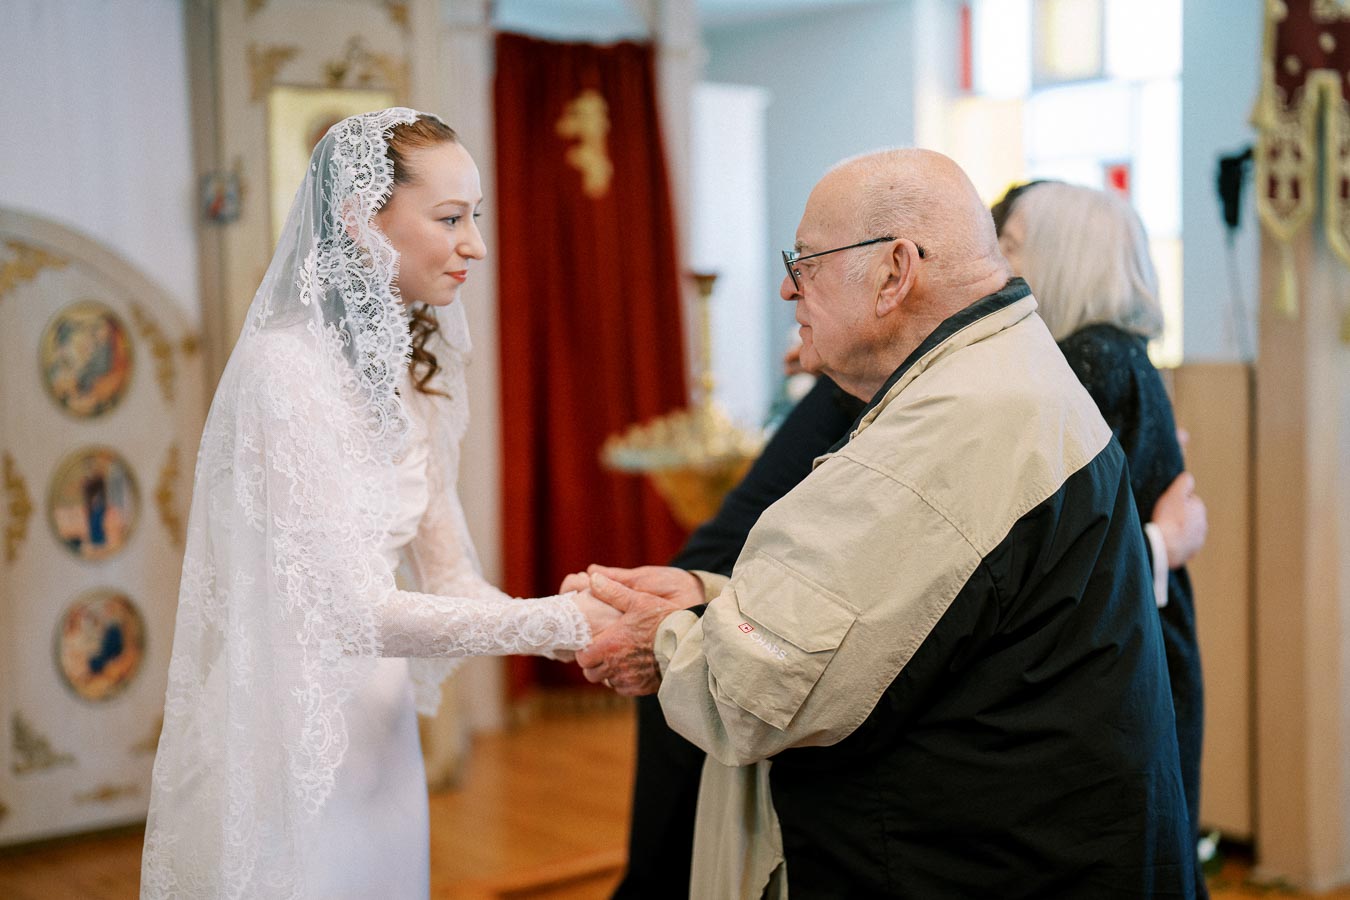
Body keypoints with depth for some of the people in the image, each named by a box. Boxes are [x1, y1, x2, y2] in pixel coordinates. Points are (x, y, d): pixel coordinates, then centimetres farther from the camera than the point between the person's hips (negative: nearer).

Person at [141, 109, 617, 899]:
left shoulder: (410, 366, 5)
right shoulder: (285, 368, -21)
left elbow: (449, 578, 5)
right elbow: (351, 611, -24)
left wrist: (589, 636, -10)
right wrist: (558, 622, -21)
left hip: (374, 726, 8)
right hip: (286, 736, -8)